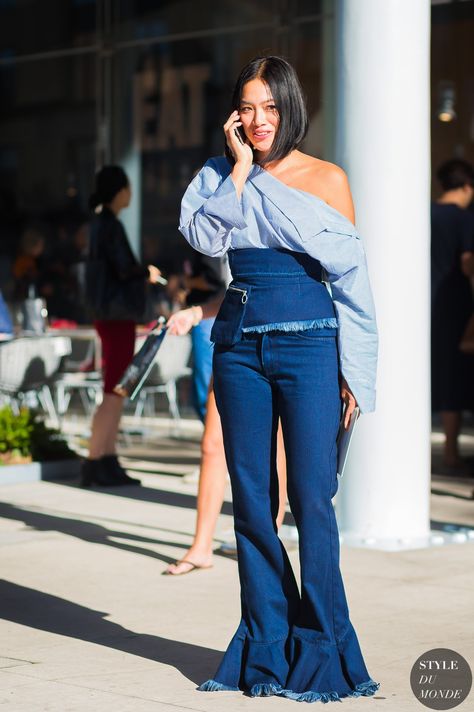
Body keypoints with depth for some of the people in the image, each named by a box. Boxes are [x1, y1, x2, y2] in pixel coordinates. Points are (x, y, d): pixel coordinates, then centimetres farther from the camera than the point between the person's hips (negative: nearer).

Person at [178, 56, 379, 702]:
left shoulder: (326, 178, 3)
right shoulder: (219, 177, 11)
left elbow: (351, 274, 2)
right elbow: (206, 237, -8)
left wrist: (353, 370, -3)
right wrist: (241, 170, -7)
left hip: (309, 340, -3)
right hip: (240, 343, 3)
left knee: (311, 496, -6)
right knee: (251, 496, 5)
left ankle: (320, 649, 3)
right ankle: (266, 647, 14)